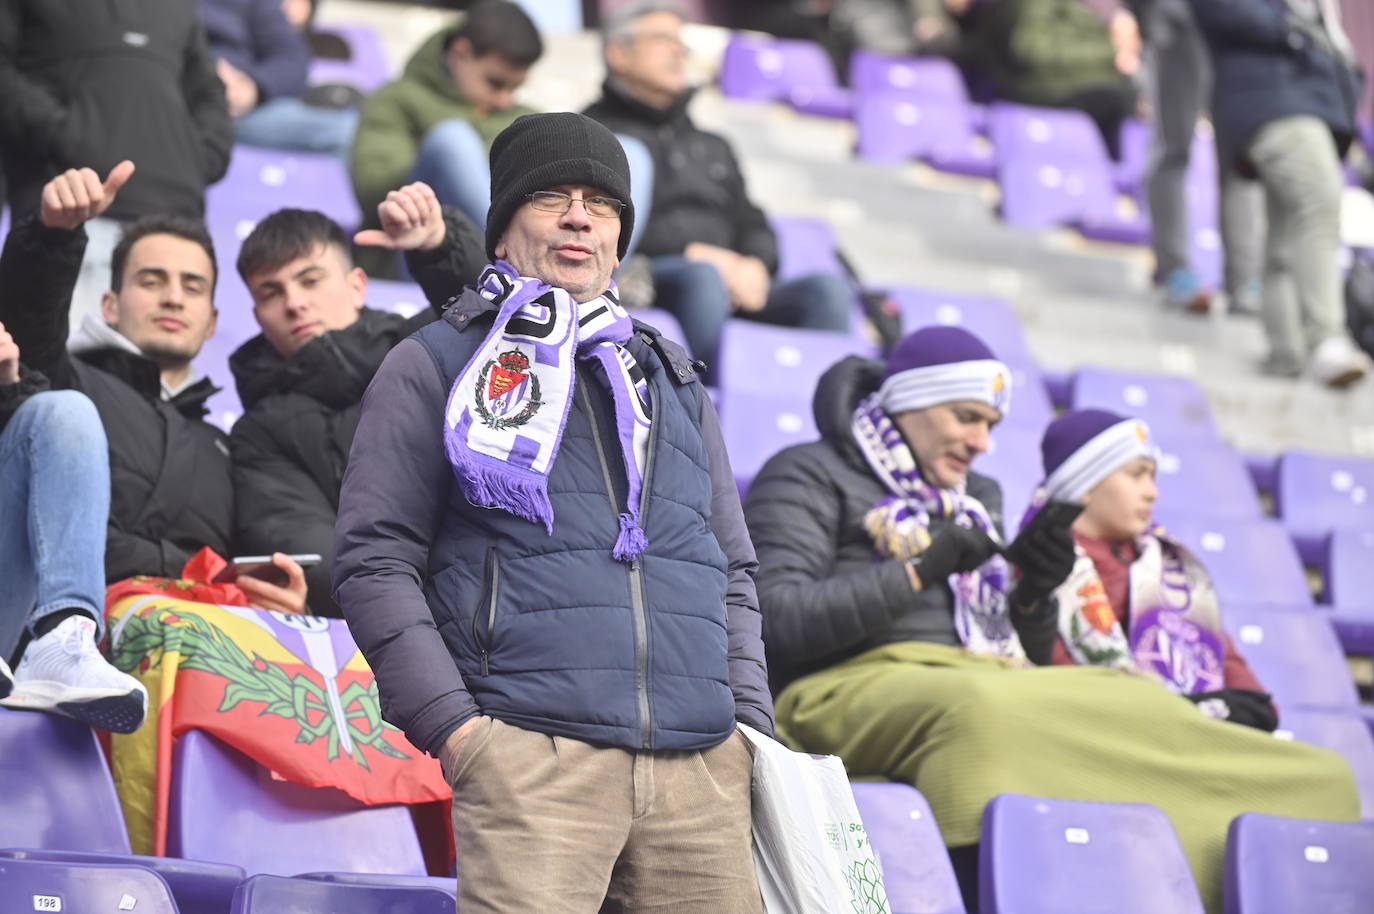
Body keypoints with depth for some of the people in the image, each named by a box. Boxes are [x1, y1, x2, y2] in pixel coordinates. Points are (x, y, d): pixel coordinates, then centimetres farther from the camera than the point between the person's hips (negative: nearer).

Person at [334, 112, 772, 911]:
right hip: (533, 753, -4)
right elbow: (375, 561, 4)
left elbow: (733, 573, 26)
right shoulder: (433, 369, 12)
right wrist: (450, 724, -8)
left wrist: (751, 725, 11)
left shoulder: (674, 379, 26)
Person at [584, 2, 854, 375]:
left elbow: (755, 228, 24)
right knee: (701, 277, -38)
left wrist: (755, 264, -1)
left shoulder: (713, 147, 34)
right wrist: (690, 253, -13)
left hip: (735, 289, 6)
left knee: (828, 289, -21)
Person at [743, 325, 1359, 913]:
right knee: (981, 713, -40)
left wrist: (1033, 594, 6)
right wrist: (919, 571, -8)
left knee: (1143, 703, -21)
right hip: (864, 685, -6)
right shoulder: (809, 477, 10)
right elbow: (775, 621, -7)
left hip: (996, 683, 6)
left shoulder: (977, 501, 30)